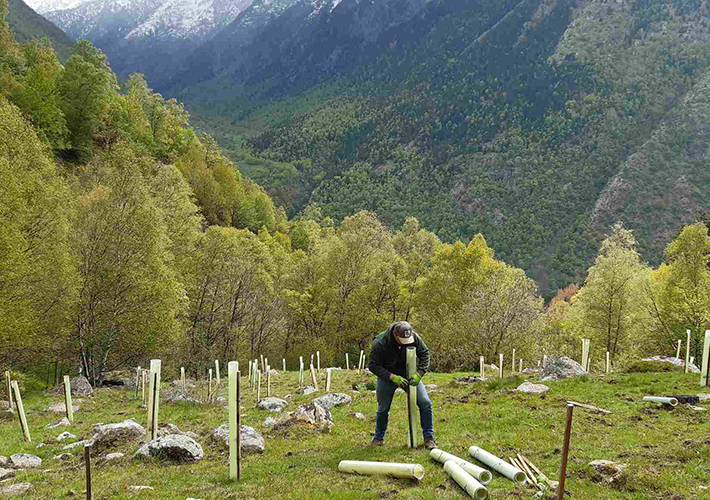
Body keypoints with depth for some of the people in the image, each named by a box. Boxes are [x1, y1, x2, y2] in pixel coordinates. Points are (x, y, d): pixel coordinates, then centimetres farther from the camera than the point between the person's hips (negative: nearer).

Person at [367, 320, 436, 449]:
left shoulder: (414, 337, -22)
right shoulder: (380, 343, -30)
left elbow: (425, 354, -9)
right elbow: (373, 365, -23)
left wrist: (419, 374, -23)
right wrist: (393, 377, -32)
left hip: (408, 375, 2)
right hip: (387, 376, -2)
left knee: (425, 403, -9)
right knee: (383, 409, 8)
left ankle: (429, 438, 5)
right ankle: (378, 438, 32)